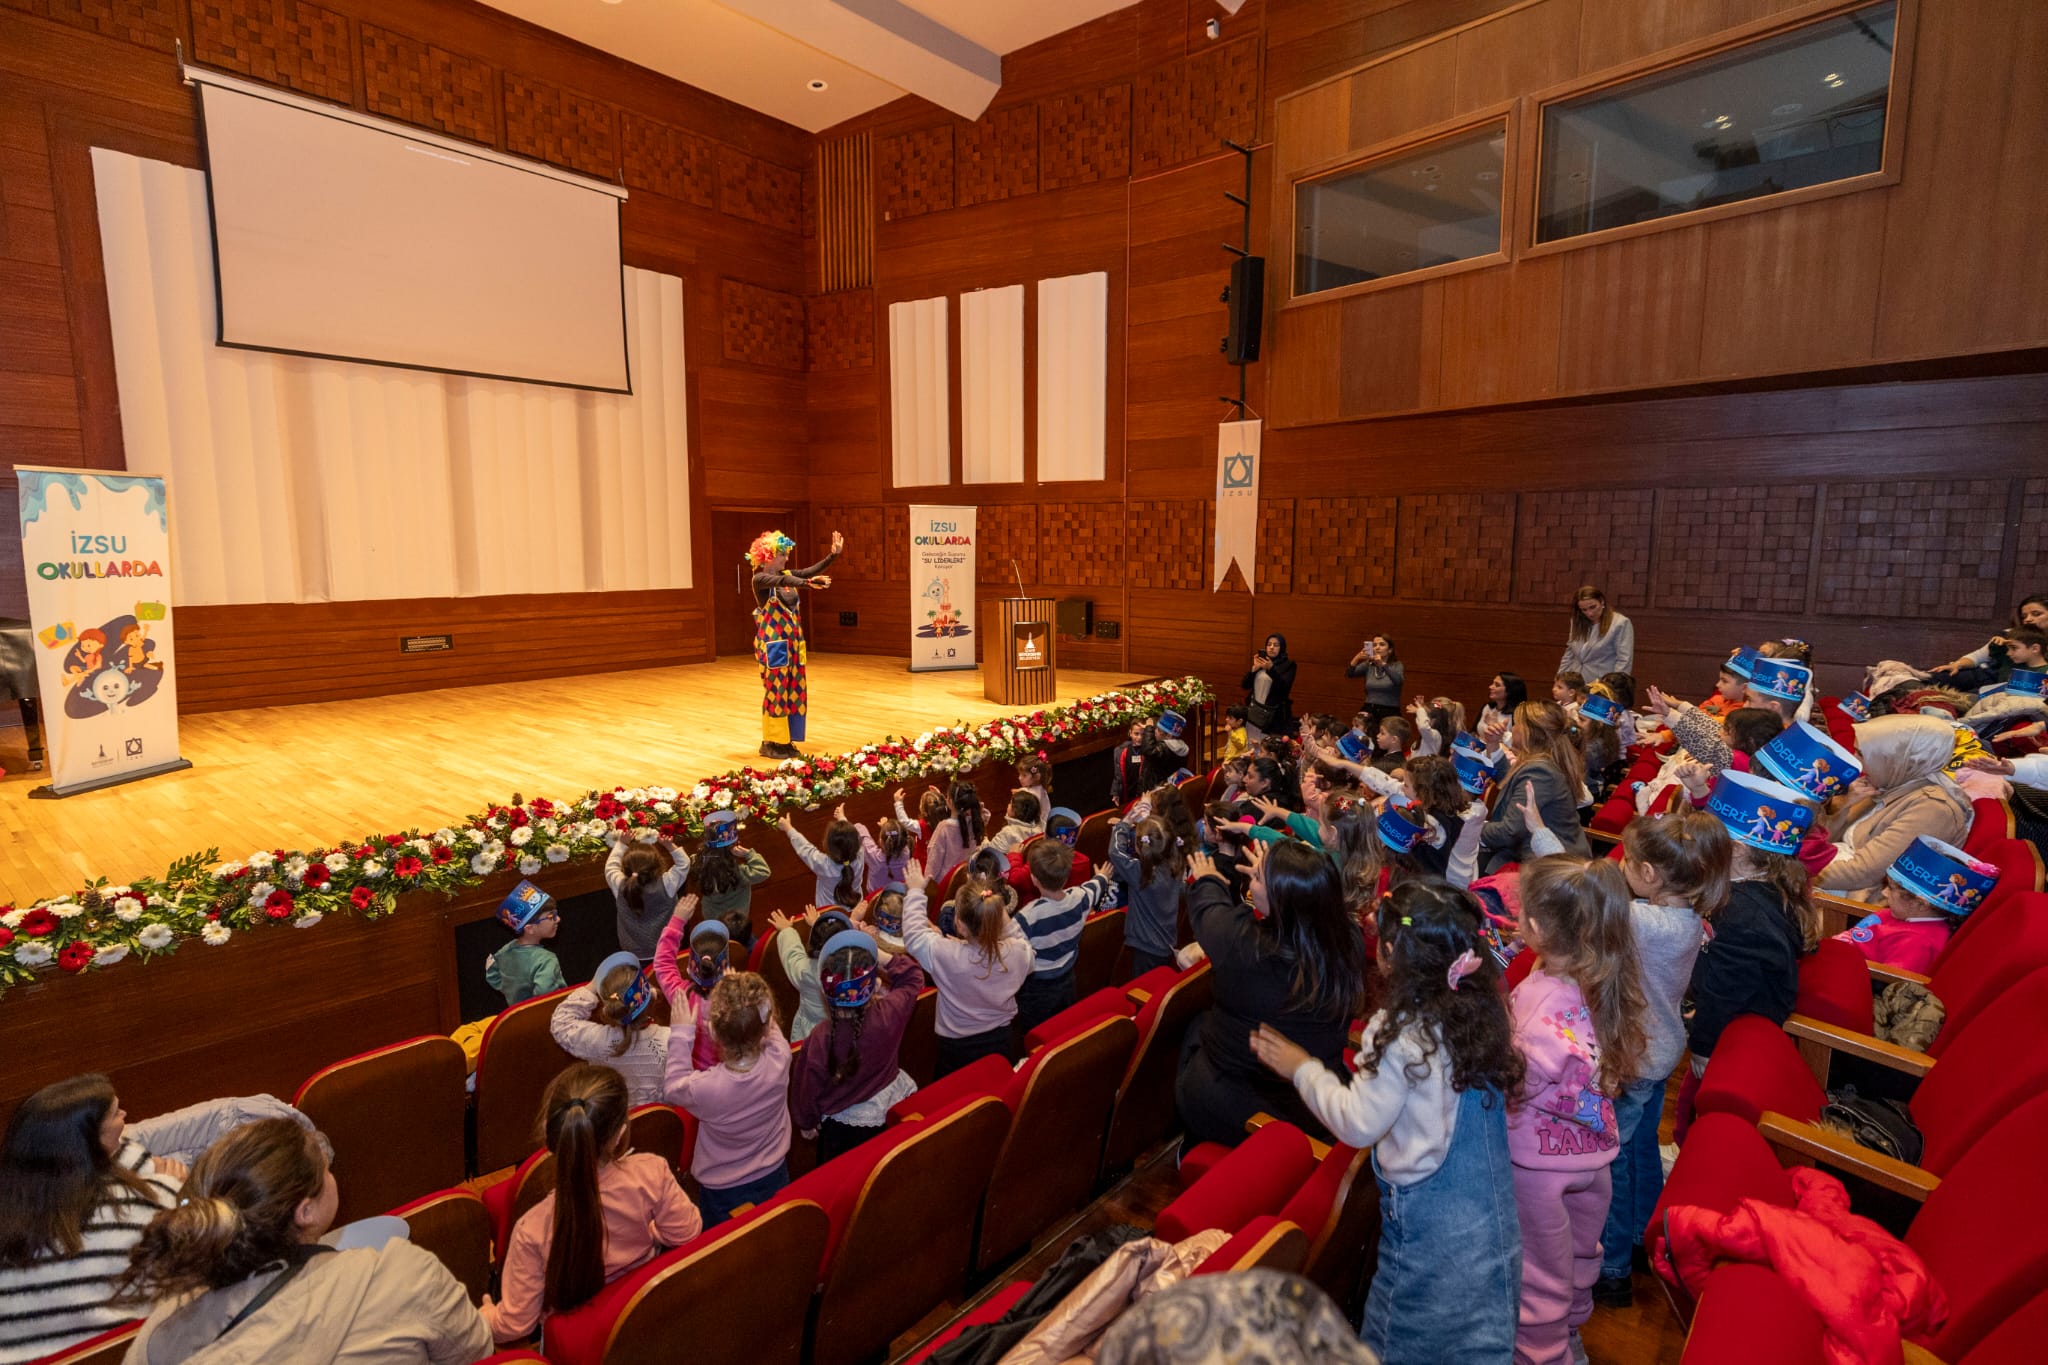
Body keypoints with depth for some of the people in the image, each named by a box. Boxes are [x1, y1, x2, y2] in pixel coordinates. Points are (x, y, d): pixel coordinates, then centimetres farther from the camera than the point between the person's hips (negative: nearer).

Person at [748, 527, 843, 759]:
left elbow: (813, 569, 3)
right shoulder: (760, 579, -11)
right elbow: (782, 581, -31)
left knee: (793, 690, 8)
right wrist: (808, 583, -47)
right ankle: (770, 742, 6)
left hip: (792, 642, 7)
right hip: (773, 643, -7)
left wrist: (834, 554, -8)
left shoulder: (787, 575, 10)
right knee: (776, 691, -3)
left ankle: (785, 740, 17)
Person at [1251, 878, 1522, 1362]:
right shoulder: (1482, 1012, -4)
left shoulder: (1399, 1034, -24)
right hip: (1491, 1220, 7)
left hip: (1429, 1221, -6)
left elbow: (1357, 1123, -17)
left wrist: (1302, 1069, -7)